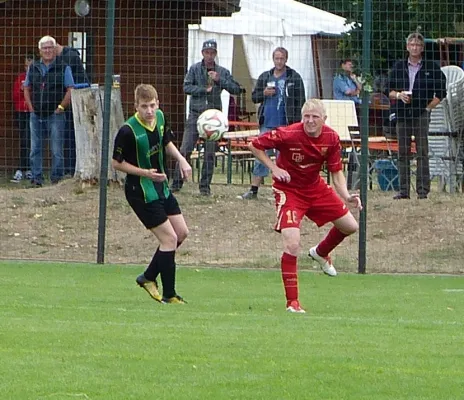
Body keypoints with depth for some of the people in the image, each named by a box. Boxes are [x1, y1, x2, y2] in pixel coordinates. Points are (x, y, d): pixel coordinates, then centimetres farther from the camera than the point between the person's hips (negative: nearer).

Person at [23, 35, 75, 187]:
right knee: (35, 149, 6)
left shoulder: (63, 68, -2)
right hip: (36, 115, 4)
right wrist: (31, 107, 6)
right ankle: (36, 178, 11)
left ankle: (56, 178, 5)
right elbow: (27, 89, 17)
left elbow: (70, 90, -4)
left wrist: (61, 107, -9)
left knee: (56, 150, -1)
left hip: (55, 115, -4)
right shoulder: (33, 68, 10)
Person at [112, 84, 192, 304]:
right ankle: (169, 295, 3)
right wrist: (146, 173, -22)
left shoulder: (160, 118, -2)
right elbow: (117, 163, -15)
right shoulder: (128, 131, -24)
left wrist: (181, 160, 0)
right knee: (169, 238, -8)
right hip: (141, 192, -8)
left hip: (161, 187, 8)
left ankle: (148, 277, 26)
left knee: (181, 233, 13)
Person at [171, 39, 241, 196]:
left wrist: (219, 80, -11)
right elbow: (186, 87, -5)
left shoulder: (222, 72, 8)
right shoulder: (195, 69, 5)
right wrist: (204, 89, -12)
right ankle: (176, 183, -1)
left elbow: (236, 89, 0)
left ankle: (205, 186, 7)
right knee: (185, 150, -7)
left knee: (210, 153, 1)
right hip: (195, 114, -1)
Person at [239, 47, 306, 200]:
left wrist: (297, 123, -9)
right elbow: (254, 97, 16)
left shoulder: (294, 78, 0)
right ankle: (253, 190, 6)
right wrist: (264, 93, -6)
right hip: (267, 124, 3)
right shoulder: (264, 77, 12)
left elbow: (300, 101, -2)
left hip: (285, 125, -3)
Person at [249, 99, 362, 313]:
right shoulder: (288, 134, -26)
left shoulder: (331, 138, -11)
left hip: (316, 187, 6)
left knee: (350, 226, 11)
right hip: (289, 190, -6)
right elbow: (255, 145, -14)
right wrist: (274, 168, -21)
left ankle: (320, 253, 43)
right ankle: (292, 303, -8)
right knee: (292, 245, -19)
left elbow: (336, 172, -2)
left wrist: (346, 196, -18)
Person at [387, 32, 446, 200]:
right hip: (402, 115, 3)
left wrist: (429, 107, -4)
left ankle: (423, 190, -6)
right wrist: (398, 95, -8)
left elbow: (441, 91, 4)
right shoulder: (399, 67, 11)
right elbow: (388, 90, 12)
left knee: (422, 153, -7)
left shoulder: (431, 67, 3)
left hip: (422, 113, -3)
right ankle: (403, 190, 8)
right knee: (403, 153, 4)